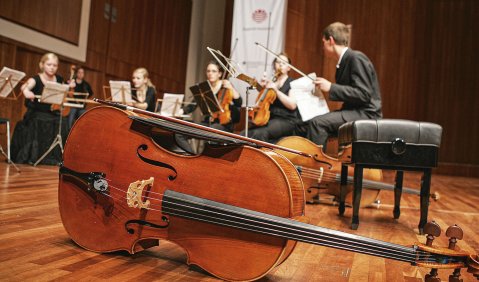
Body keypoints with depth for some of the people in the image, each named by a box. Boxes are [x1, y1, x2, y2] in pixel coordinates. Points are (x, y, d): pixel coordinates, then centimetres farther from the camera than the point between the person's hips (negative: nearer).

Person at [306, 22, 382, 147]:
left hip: (365, 113, -9)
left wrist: (331, 87, -20)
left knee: (317, 122, -25)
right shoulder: (344, 61, 14)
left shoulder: (356, 58, -13)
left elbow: (363, 94, -22)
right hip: (353, 111, 10)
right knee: (310, 123, 6)